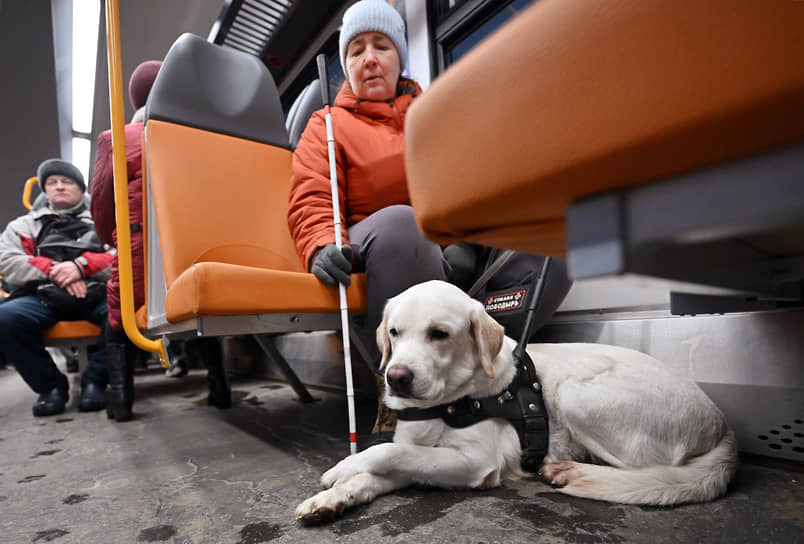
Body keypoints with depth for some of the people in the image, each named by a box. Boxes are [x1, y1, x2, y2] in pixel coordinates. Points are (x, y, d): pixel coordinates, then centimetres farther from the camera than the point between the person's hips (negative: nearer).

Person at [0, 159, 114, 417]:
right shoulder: (25, 225, 27)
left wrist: (82, 265, -12)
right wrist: (55, 270, -8)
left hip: (96, 294, -2)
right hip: (42, 298, 2)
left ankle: (94, 381, -16)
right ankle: (51, 385, -10)